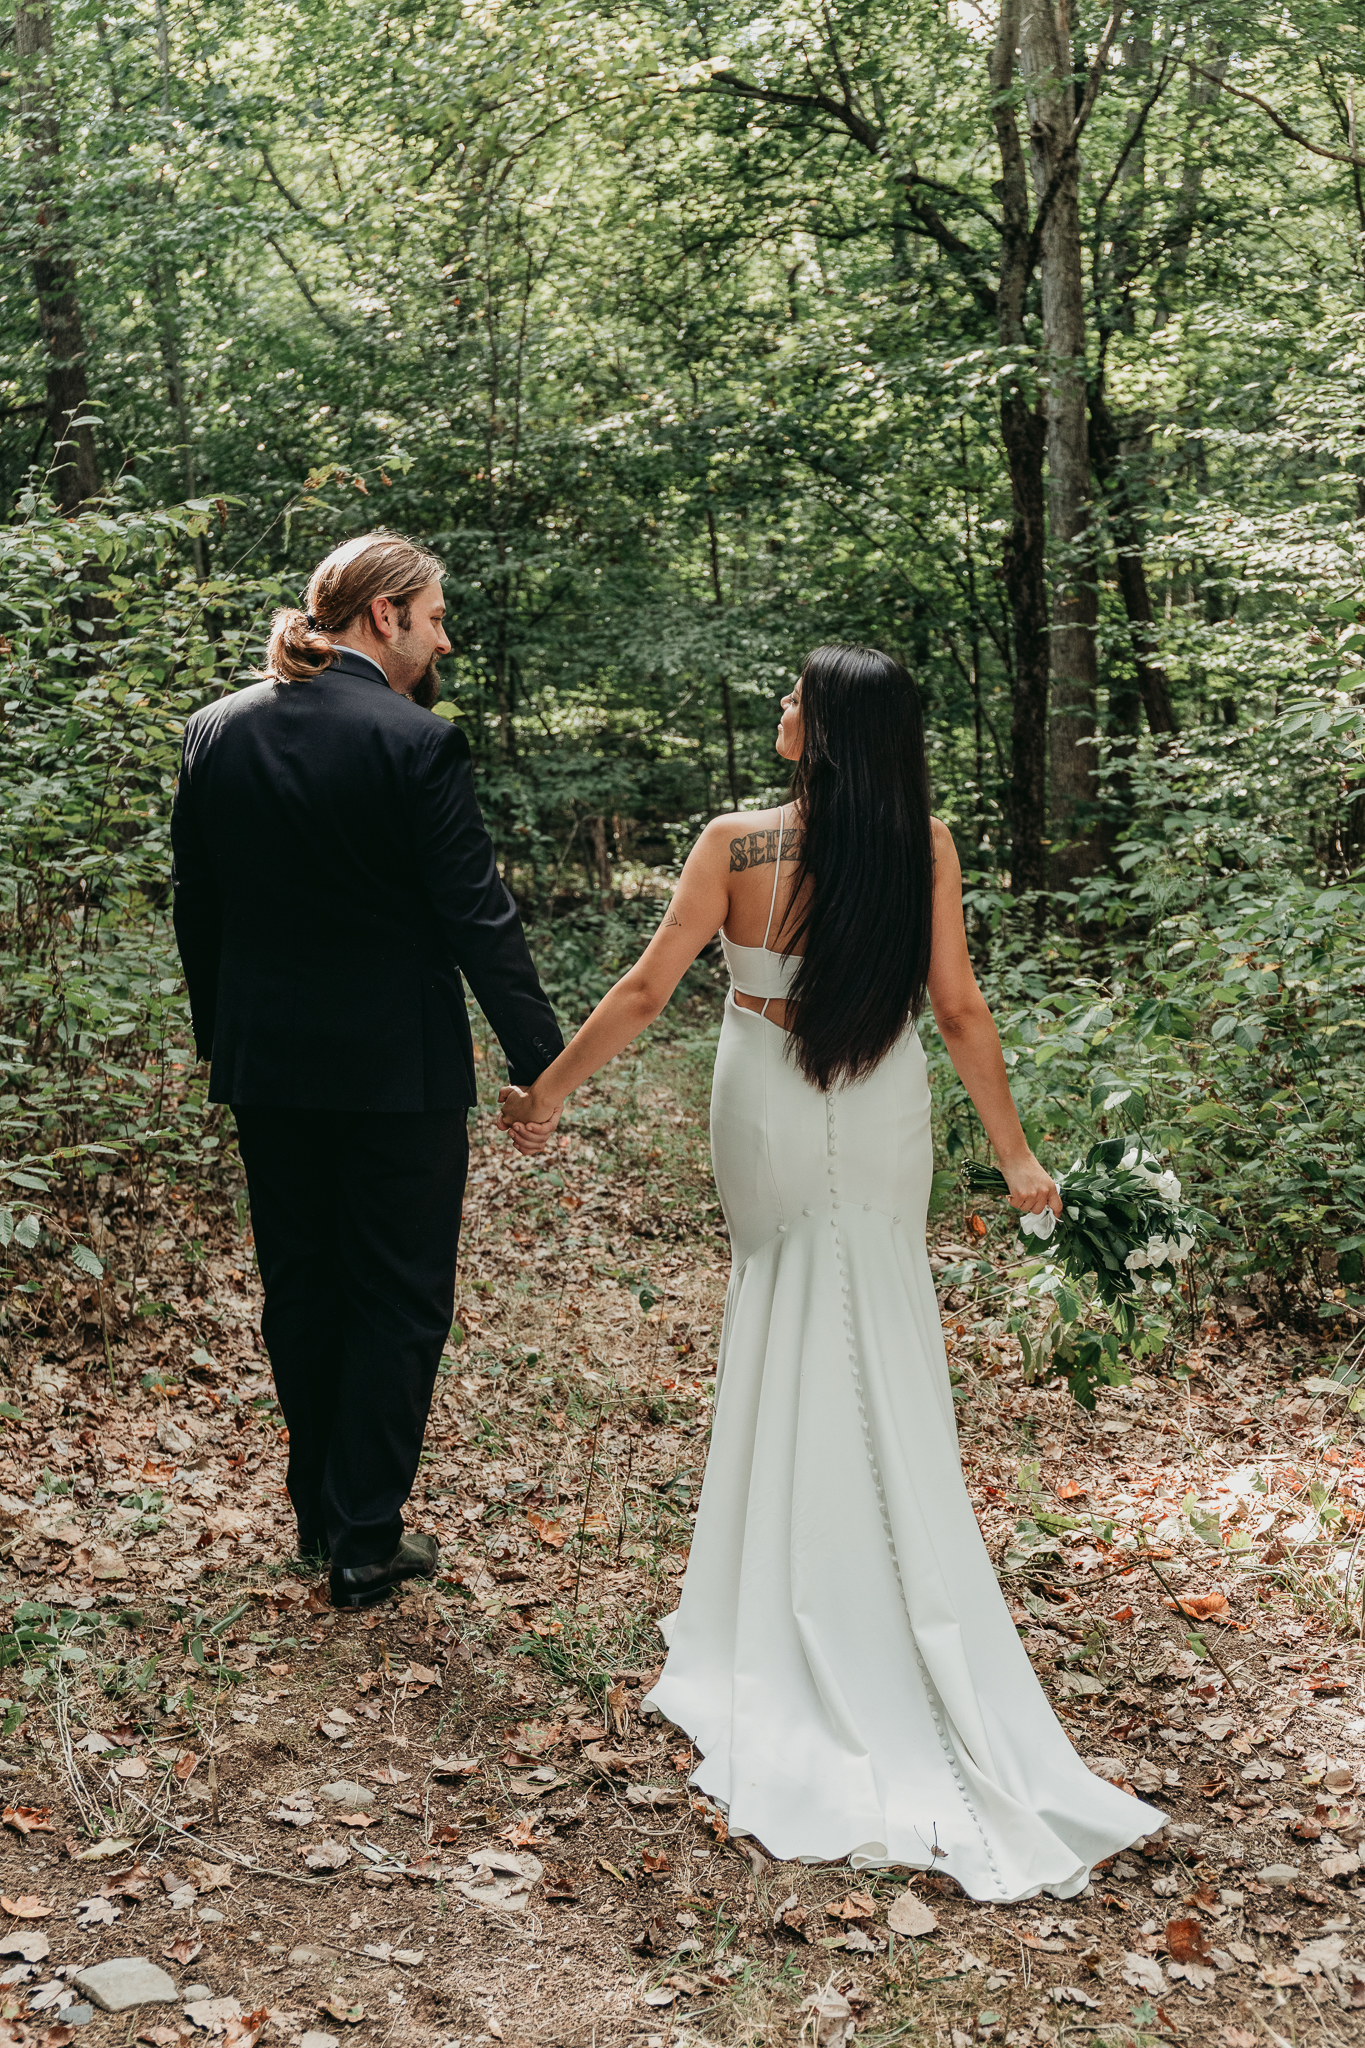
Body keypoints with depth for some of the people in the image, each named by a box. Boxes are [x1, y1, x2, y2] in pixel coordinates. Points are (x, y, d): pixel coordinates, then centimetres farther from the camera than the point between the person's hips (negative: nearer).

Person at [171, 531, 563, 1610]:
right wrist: (543, 1063, -10)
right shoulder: (418, 743, -16)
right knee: (399, 1300, 7)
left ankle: (321, 1509, 30)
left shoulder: (216, 730, 2)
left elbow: (196, 904, 9)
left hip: (265, 1065, 6)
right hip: (396, 1071, -5)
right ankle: (366, 1541, 11)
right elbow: (480, 920, -16)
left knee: (301, 1291, 18)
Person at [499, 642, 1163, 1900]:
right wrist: (1014, 1150, 1)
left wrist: (552, 1089, 0)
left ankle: (802, 1631, 30)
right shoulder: (925, 845, -11)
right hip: (890, 1135, 2)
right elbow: (961, 1010, -9)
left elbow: (647, 991, -13)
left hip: (776, 1133, -1)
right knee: (883, 1373, 16)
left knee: (794, 1362, 18)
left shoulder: (737, 845, -16)